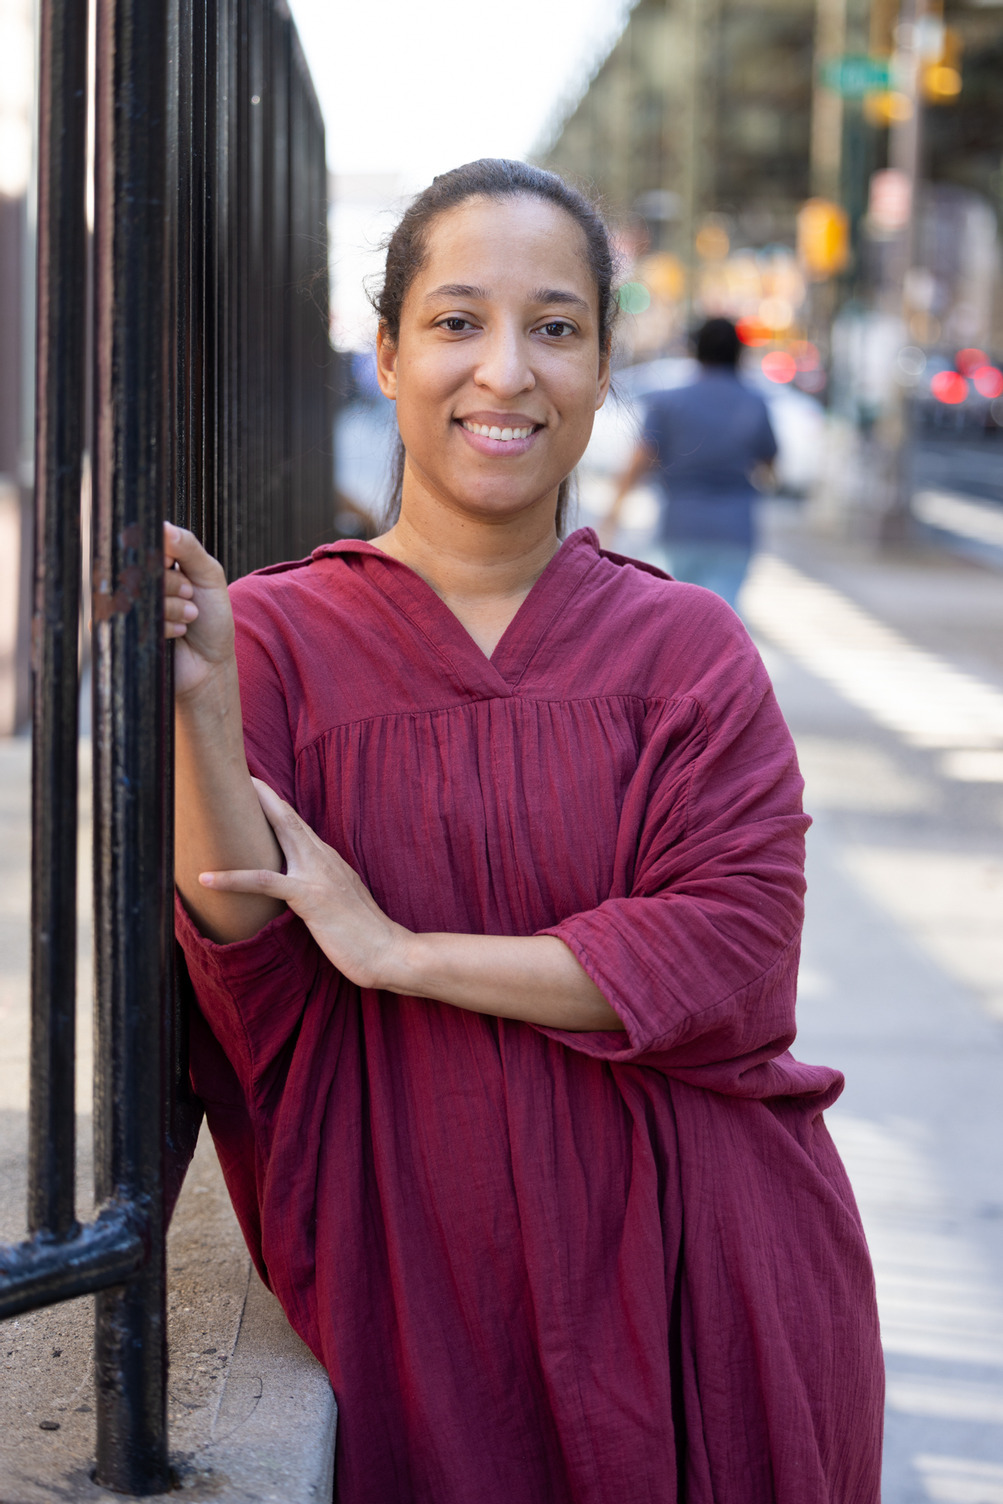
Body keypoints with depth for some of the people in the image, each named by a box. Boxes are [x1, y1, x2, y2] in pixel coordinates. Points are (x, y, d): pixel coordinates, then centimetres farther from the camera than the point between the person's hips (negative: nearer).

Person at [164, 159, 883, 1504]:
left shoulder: (687, 651, -1)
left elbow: (733, 961, -12)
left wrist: (404, 952, -15)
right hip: (422, 1283, -1)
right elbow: (253, 975, -12)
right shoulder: (273, 637, -2)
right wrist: (203, 707, -27)